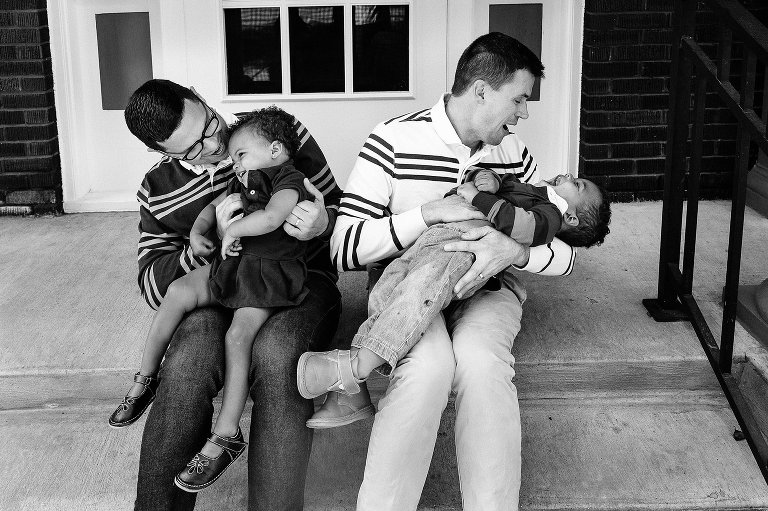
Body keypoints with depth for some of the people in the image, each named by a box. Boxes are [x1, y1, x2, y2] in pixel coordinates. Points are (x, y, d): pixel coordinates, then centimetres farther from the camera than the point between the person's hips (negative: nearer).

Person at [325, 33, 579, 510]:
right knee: (429, 360, -36)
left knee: (481, 359, -33)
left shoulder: (516, 154, 3)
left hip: (487, 285, 3)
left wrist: (515, 250, -20)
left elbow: (564, 255, 4)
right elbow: (345, 249, -13)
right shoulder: (394, 140, -9)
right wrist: (428, 213, -24)